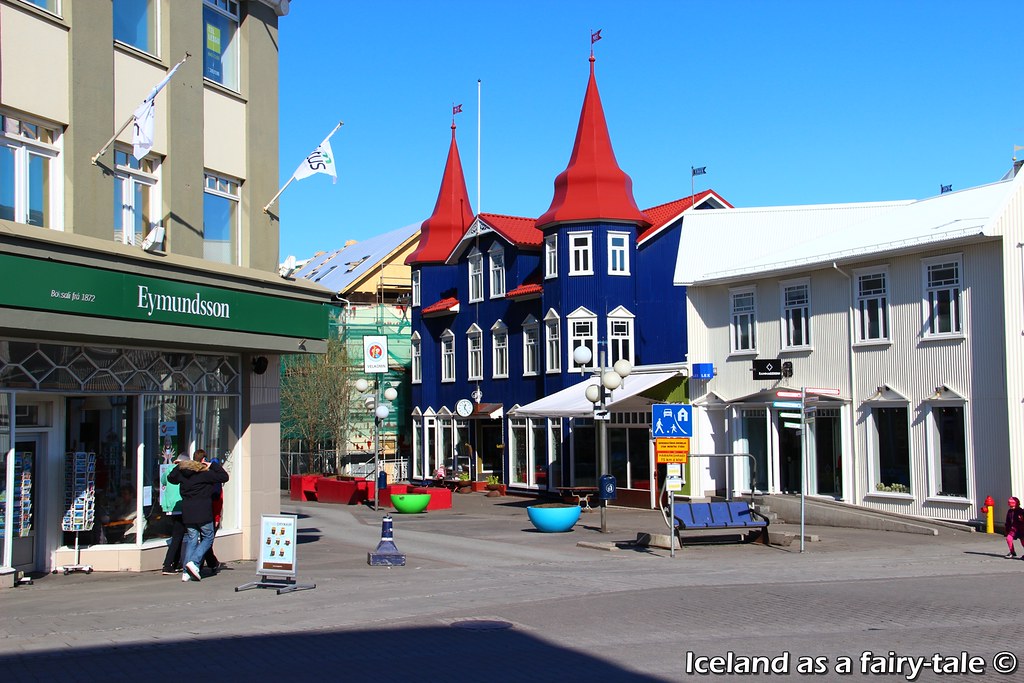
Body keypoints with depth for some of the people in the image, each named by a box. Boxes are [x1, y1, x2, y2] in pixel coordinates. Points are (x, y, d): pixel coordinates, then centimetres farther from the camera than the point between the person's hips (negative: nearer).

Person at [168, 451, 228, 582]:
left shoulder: (181, 471, 6)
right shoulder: (206, 474, -11)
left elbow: (170, 478, 24)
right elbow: (224, 477, -8)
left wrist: (178, 466, 32)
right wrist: (214, 465, 2)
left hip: (187, 512, 6)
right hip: (203, 512, -5)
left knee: (192, 539, 12)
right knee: (208, 537, 8)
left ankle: (186, 571, 6)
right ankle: (194, 562, -11)